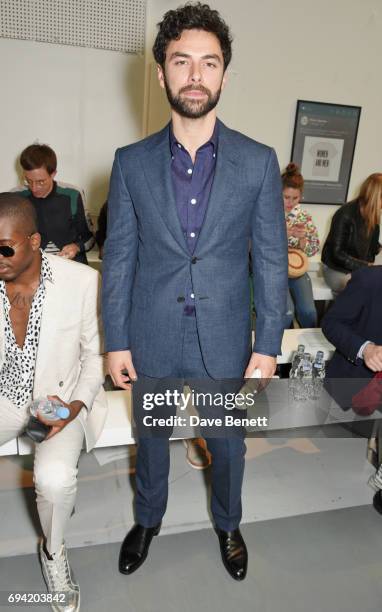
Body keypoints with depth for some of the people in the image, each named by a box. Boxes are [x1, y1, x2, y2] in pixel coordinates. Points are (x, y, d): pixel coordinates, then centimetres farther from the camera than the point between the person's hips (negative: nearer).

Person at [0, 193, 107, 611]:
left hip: (58, 398, -2)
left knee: (54, 476, -29)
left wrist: (75, 405, -16)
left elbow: (95, 352, -4)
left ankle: (53, 551, 7)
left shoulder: (82, 281, -15)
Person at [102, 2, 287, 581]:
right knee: (150, 438, 21)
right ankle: (148, 519, 51)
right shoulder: (131, 162, -3)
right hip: (151, 342, 1)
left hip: (225, 344, 0)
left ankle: (228, 525, 49)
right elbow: (118, 258, -1)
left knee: (228, 444, 19)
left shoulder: (258, 162, -5)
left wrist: (268, 347, -6)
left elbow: (272, 261, -3)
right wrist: (115, 342, -1)